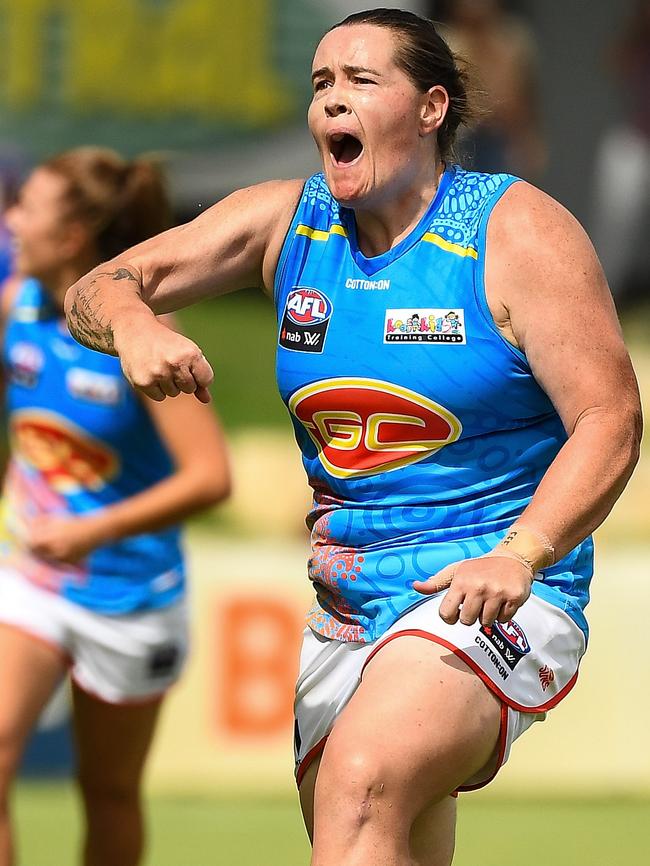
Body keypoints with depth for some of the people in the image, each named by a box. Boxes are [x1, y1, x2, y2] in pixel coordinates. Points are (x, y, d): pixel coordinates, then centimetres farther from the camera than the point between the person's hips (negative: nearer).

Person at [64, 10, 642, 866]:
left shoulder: (515, 231, -7)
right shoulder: (284, 220, 7)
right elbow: (97, 290, 5)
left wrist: (518, 556, -30)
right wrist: (132, 325, -21)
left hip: (485, 599, -7)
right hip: (342, 615, 7)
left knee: (361, 788, -32)